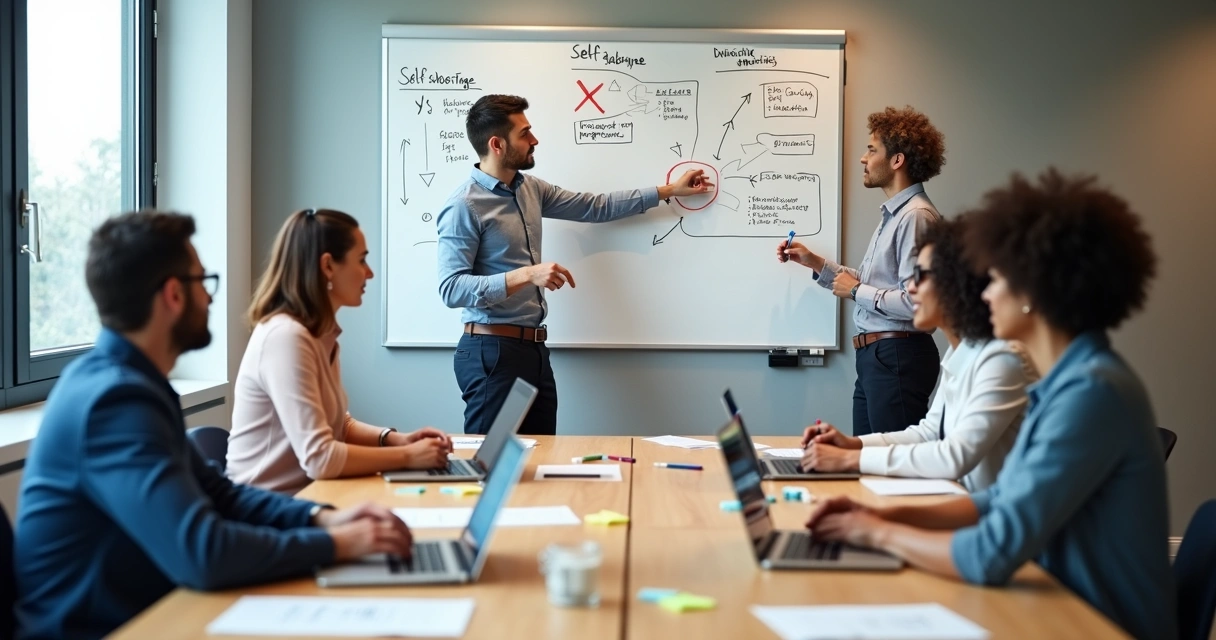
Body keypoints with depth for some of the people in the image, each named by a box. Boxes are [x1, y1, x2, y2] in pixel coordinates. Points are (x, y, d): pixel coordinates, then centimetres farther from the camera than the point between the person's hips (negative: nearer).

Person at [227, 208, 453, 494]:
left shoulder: (320, 333, 7)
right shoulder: (285, 337, -20)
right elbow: (320, 458, -24)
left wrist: (394, 438, 0)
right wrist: (408, 456, -16)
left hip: (302, 497, 8)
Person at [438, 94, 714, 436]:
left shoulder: (530, 189, 12)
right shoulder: (464, 207, -13)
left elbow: (596, 207, 21)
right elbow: (451, 289, -20)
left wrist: (669, 190, 23)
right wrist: (526, 274, -28)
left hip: (534, 347, 8)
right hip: (492, 351, -8)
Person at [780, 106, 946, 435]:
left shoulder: (915, 217, -17)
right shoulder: (892, 215, 17)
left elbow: (914, 302, -24)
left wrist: (856, 291, -11)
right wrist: (814, 262, 18)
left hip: (898, 358, -10)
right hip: (875, 356, 10)